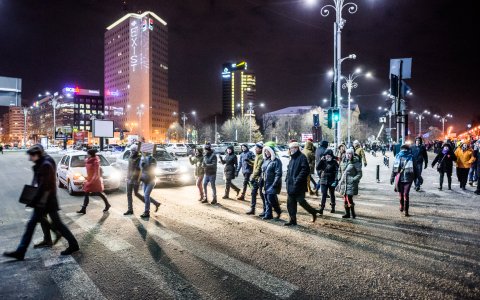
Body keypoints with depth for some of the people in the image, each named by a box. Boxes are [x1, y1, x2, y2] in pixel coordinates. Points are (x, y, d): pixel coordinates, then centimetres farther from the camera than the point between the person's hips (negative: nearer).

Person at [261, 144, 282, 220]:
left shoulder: (276, 161, -12)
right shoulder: (266, 160, 13)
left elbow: (278, 174, -17)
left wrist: (274, 184, -21)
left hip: (273, 184, -8)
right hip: (266, 184, 8)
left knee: (271, 198, -10)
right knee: (267, 199, 10)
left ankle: (278, 211, 14)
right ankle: (268, 214, 18)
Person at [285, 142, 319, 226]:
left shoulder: (302, 157, -11)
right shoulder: (292, 158, 16)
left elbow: (305, 170, -20)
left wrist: (298, 180, -22)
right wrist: (287, 178, 11)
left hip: (298, 185, -9)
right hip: (290, 185, 9)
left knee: (301, 201, -3)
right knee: (290, 203, 8)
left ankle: (313, 212, 20)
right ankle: (293, 220, 16)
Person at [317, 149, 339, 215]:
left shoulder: (334, 162, -7)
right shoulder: (323, 161, 1)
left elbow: (336, 172, -10)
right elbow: (318, 168, 2)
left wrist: (335, 180, -15)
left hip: (331, 181, -1)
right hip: (324, 180, 1)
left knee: (332, 194, 14)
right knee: (324, 194, -5)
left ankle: (333, 207, 29)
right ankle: (321, 208, -4)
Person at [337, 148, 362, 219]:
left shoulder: (355, 163, -6)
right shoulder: (343, 162, 11)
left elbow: (359, 174, -5)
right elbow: (340, 171, 20)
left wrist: (354, 179, -16)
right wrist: (339, 180, 11)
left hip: (351, 184, -6)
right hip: (343, 183, 6)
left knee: (349, 198, -11)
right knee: (345, 199, 11)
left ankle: (353, 213, 6)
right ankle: (347, 213, 22)